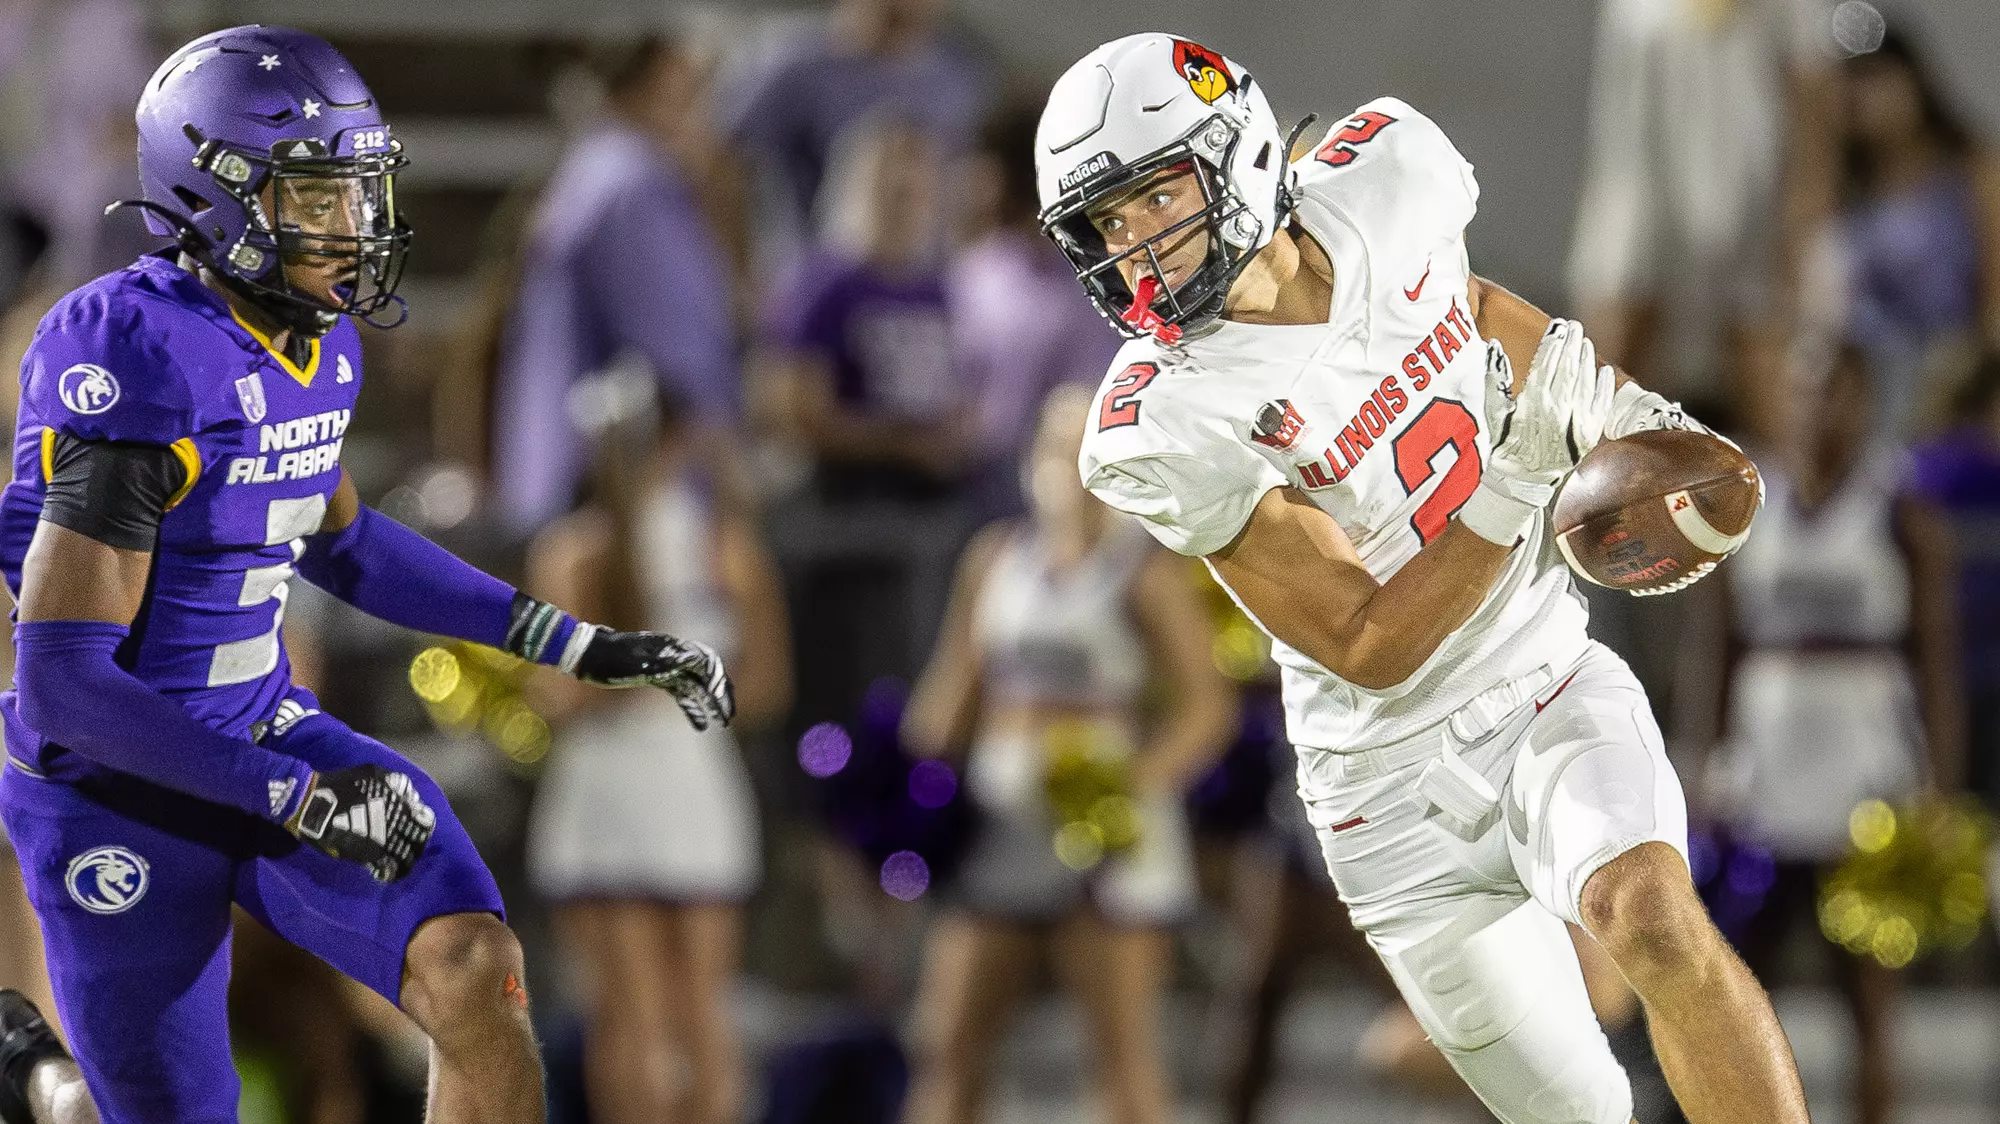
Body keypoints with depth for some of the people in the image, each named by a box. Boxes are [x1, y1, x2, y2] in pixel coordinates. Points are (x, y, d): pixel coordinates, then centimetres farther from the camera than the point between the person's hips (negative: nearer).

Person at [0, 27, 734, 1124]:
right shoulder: (144, 368, -26)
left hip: (265, 736, 6)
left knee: (478, 978, -18)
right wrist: (296, 800, -27)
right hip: (120, 802, -6)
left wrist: (578, 646, 14)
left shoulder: (315, 341, 0)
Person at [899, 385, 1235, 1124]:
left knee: (1126, 1055, -3)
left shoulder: (1145, 575, -6)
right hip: (1001, 831, 6)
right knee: (947, 1040, 3)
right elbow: (955, 686, 19)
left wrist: (1138, 783, -23)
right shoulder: (995, 558, 12)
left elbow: (1207, 706, -9)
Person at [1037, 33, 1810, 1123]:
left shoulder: (1389, 172, -9)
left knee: (1651, 919, -28)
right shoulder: (1165, 426, -21)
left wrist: (1612, 401, 6)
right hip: (1397, 780, -2)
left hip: (1551, 686, 2)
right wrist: (1523, 471, -28)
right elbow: (1370, 649, -20)